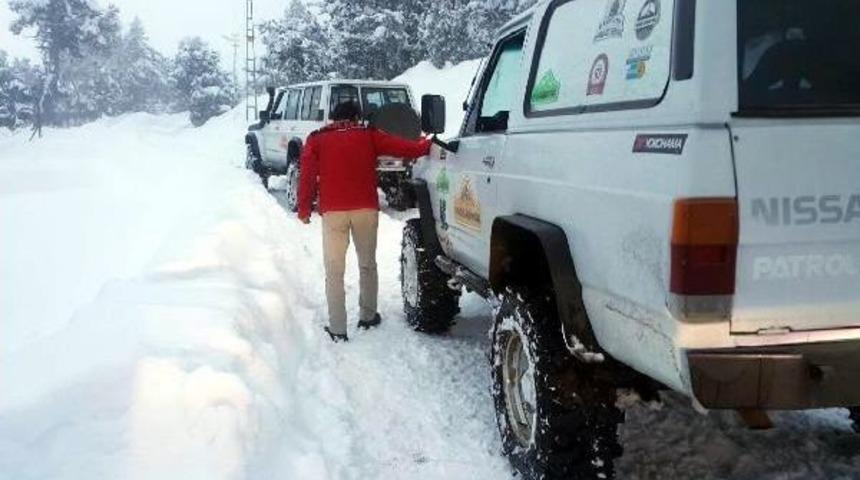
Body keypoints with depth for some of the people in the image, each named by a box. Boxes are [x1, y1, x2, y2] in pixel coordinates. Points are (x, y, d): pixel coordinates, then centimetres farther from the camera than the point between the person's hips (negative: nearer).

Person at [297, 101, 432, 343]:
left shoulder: (317, 140, 10)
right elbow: (406, 149, 6)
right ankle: (368, 316, 27)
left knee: (334, 271, 4)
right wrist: (427, 144, 23)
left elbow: (307, 176, 1)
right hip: (365, 209, 1)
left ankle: (337, 329, 1)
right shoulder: (369, 135, 10)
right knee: (367, 265, 18)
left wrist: (304, 210, 4)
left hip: (333, 211, -1)